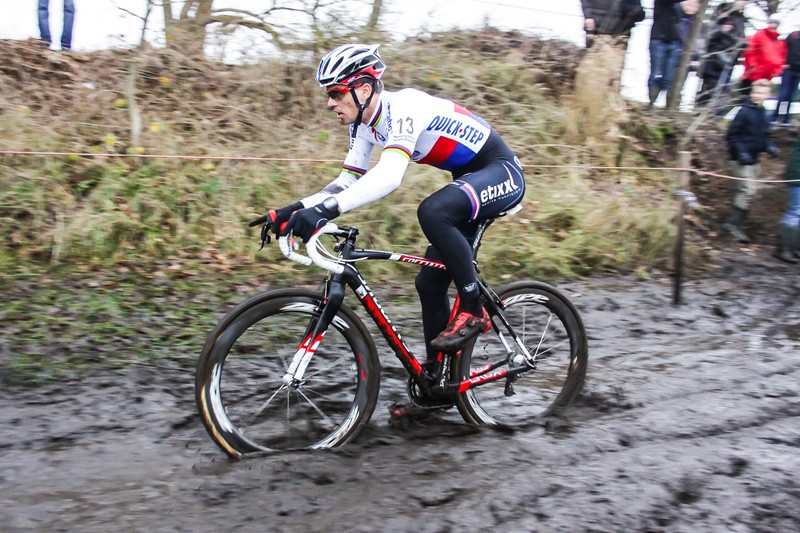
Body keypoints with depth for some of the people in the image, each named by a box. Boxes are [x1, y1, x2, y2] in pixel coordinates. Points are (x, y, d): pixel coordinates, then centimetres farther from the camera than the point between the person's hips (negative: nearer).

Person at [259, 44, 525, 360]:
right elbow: (347, 182, 3)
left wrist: (326, 209, -51)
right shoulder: (364, 126, 0)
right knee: (429, 283, 4)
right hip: (469, 179, 9)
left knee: (432, 211, -37)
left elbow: (390, 176, -42)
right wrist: (294, 210, -11)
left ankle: (473, 312, -20)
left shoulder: (405, 106, -27)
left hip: (501, 171, -9)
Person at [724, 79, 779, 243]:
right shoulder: (745, 112, -13)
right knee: (748, 190, -15)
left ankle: (734, 222, 21)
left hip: (753, 160, 9)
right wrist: (741, 153, -24)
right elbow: (731, 135, -15)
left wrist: (769, 147, 3)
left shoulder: (763, 114, 11)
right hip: (742, 160, -8)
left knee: (746, 191, 12)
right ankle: (734, 223, -8)